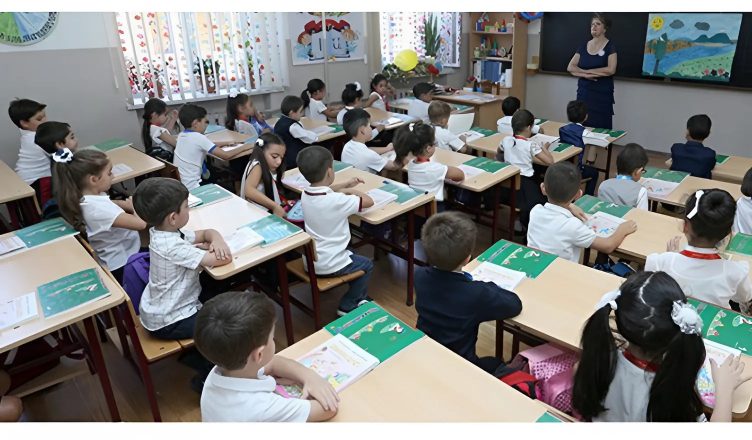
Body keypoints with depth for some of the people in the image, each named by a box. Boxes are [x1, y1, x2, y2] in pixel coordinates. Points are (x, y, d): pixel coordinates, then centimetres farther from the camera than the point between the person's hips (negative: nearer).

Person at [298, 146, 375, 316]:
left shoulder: (305, 194, -5)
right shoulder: (337, 200, -28)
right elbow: (369, 201, -16)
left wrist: (346, 185, 16)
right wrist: (350, 190, -2)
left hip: (310, 260, 7)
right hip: (329, 265, -7)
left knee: (354, 256, 33)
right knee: (367, 265, 19)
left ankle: (358, 298, 44)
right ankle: (347, 306, 21)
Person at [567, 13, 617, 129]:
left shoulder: (610, 46, -3)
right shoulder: (583, 46, 10)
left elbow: (611, 70, -15)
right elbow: (570, 67, 2)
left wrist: (586, 71, -9)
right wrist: (585, 75, -13)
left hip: (602, 96, -4)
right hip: (583, 94, 4)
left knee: (601, 129, -5)